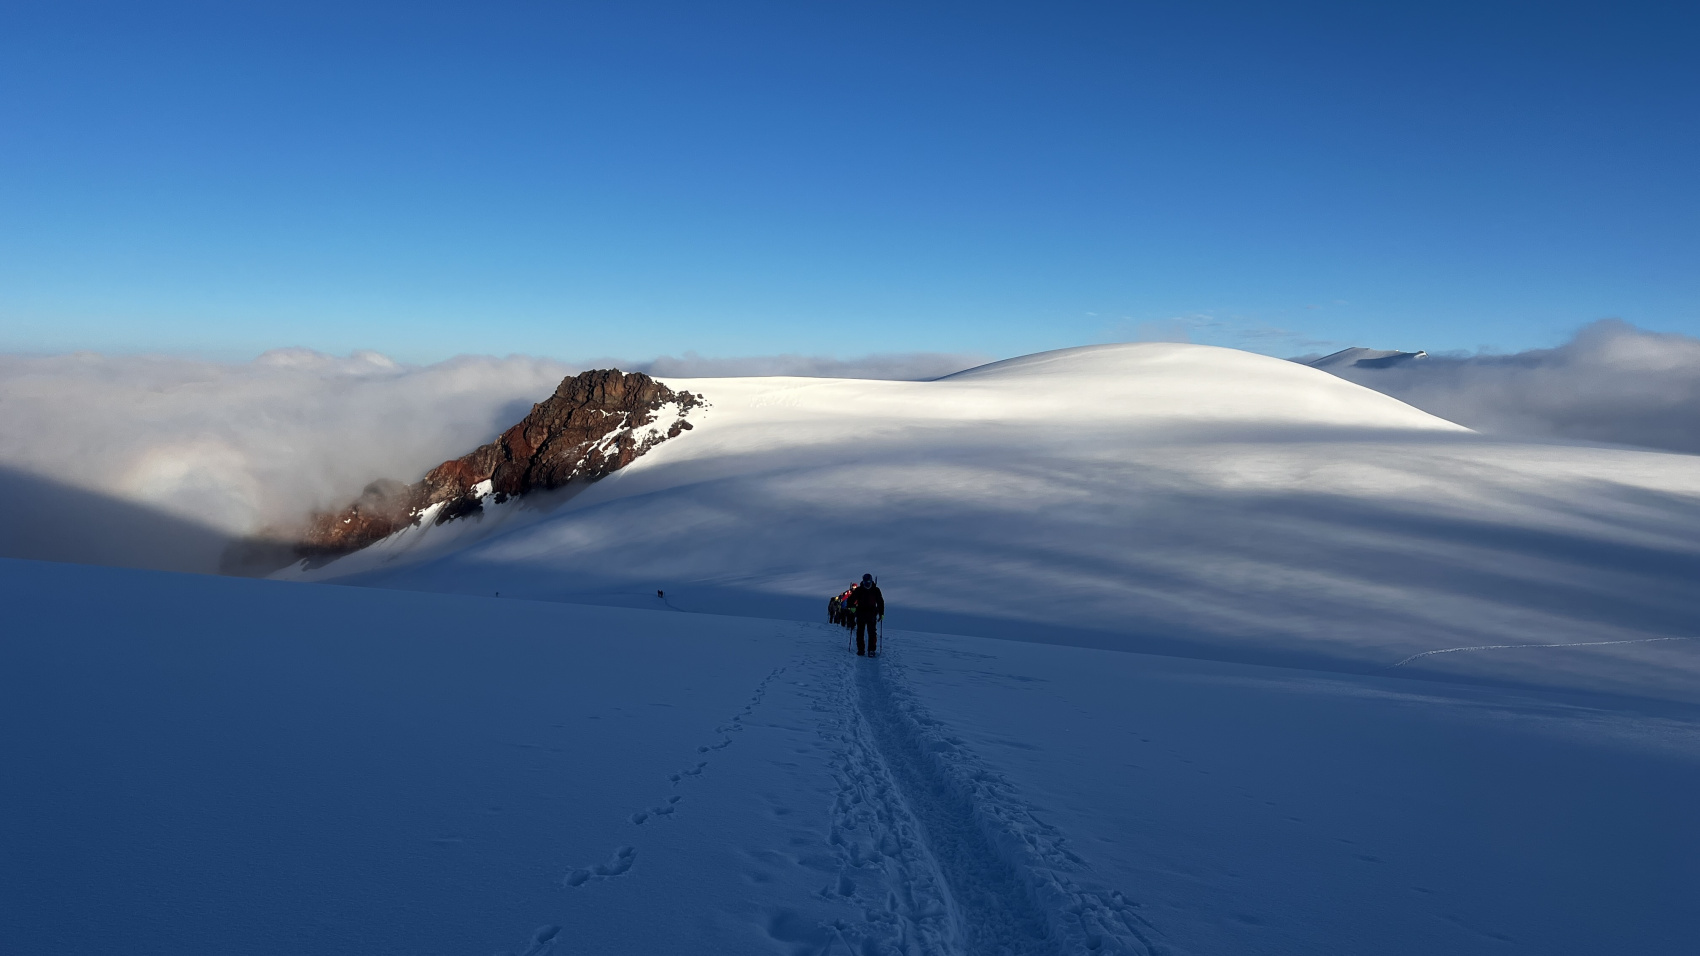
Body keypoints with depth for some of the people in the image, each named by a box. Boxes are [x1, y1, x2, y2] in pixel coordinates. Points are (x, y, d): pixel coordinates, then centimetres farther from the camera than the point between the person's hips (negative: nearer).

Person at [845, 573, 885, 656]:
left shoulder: (876, 590, 5)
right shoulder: (859, 590, 3)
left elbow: (880, 602, 11)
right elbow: (851, 599, 6)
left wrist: (881, 614, 6)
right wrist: (852, 607, -14)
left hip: (872, 614, -1)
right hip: (860, 613, 1)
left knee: (872, 632, -8)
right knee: (860, 632, 3)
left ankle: (872, 650, -7)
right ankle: (860, 650, 10)